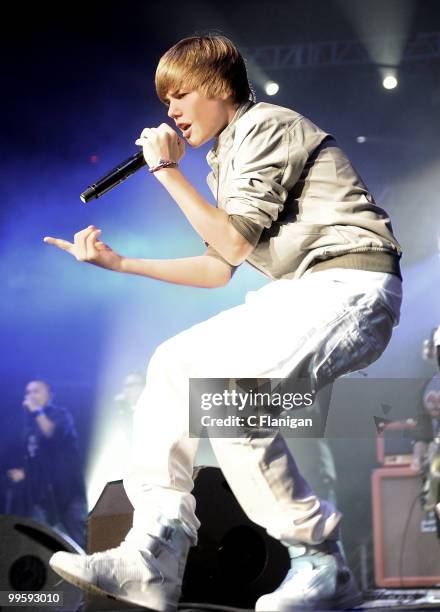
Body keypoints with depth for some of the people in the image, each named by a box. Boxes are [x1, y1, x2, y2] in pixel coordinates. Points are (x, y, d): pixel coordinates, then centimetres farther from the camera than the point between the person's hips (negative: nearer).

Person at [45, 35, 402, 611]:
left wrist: (168, 170, -7)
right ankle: (153, 560, -4)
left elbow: (234, 241, -14)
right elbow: (218, 269, 21)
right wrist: (118, 262, 19)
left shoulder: (267, 125, -7)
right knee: (173, 365, 4)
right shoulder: (226, 155, 22)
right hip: (304, 293, 10)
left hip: (353, 287, -10)